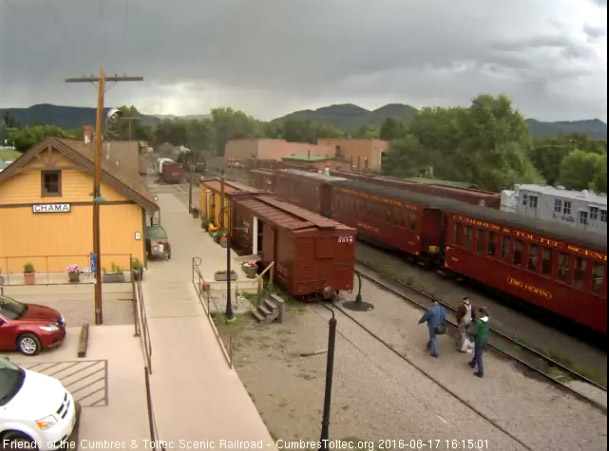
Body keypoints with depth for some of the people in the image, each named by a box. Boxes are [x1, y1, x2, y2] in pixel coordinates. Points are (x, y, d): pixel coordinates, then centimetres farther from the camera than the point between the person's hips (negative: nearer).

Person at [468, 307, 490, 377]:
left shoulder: (478, 322, -30)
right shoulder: (488, 319, -9)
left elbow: (475, 332, -23)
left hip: (479, 340, -7)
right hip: (485, 339, 7)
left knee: (478, 356, 9)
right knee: (477, 353, 29)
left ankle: (480, 373, 19)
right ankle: (473, 364, 51)